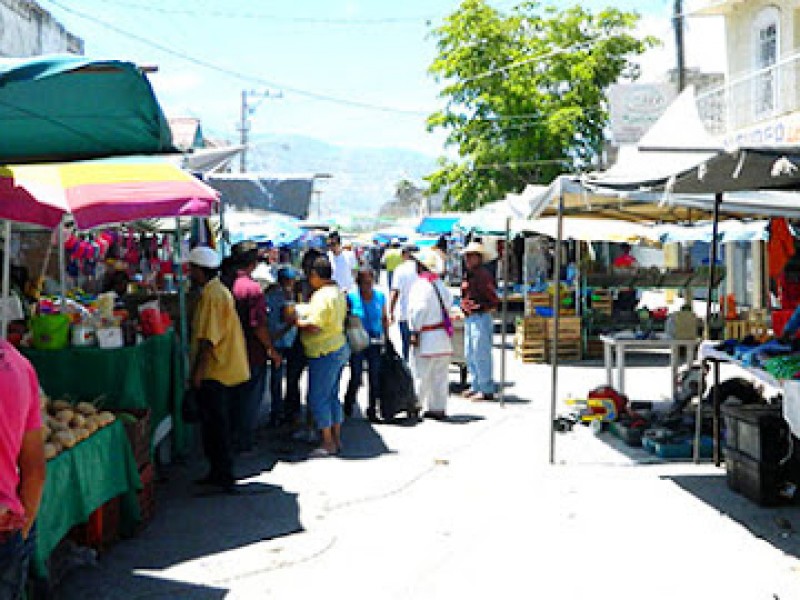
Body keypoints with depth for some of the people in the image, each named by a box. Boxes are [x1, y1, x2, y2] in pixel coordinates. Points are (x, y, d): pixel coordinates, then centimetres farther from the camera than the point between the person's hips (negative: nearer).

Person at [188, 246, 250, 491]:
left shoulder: (211, 295, -18)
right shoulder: (218, 290, 15)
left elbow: (208, 339, -23)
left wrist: (198, 370, -19)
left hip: (214, 372, -10)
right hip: (224, 369, 10)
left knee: (215, 424, -4)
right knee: (216, 423, 15)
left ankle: (222, 475, 2)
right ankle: (220, 472, 22)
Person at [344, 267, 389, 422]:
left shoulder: (380, 296, 4)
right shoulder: (351, 297, -5)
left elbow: (384, 319, 12)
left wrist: (386, 337, 9)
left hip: (376, 342, 3)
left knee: (375, 378, 3)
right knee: (356, 378, -2)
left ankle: (372, 410, 17)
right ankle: (348, 404, 25)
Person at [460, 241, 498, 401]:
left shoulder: (483, 275, -13)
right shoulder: (468, 276, 14)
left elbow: (494, 302, -15)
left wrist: (477, 306, -21)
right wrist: (464, 305, 6)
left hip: (481, 318, -10)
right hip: (469, 318, 10)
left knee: (481, 354, -7)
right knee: (469, 354, 16)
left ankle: (486, 390, 0)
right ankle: (476, 386, 27)